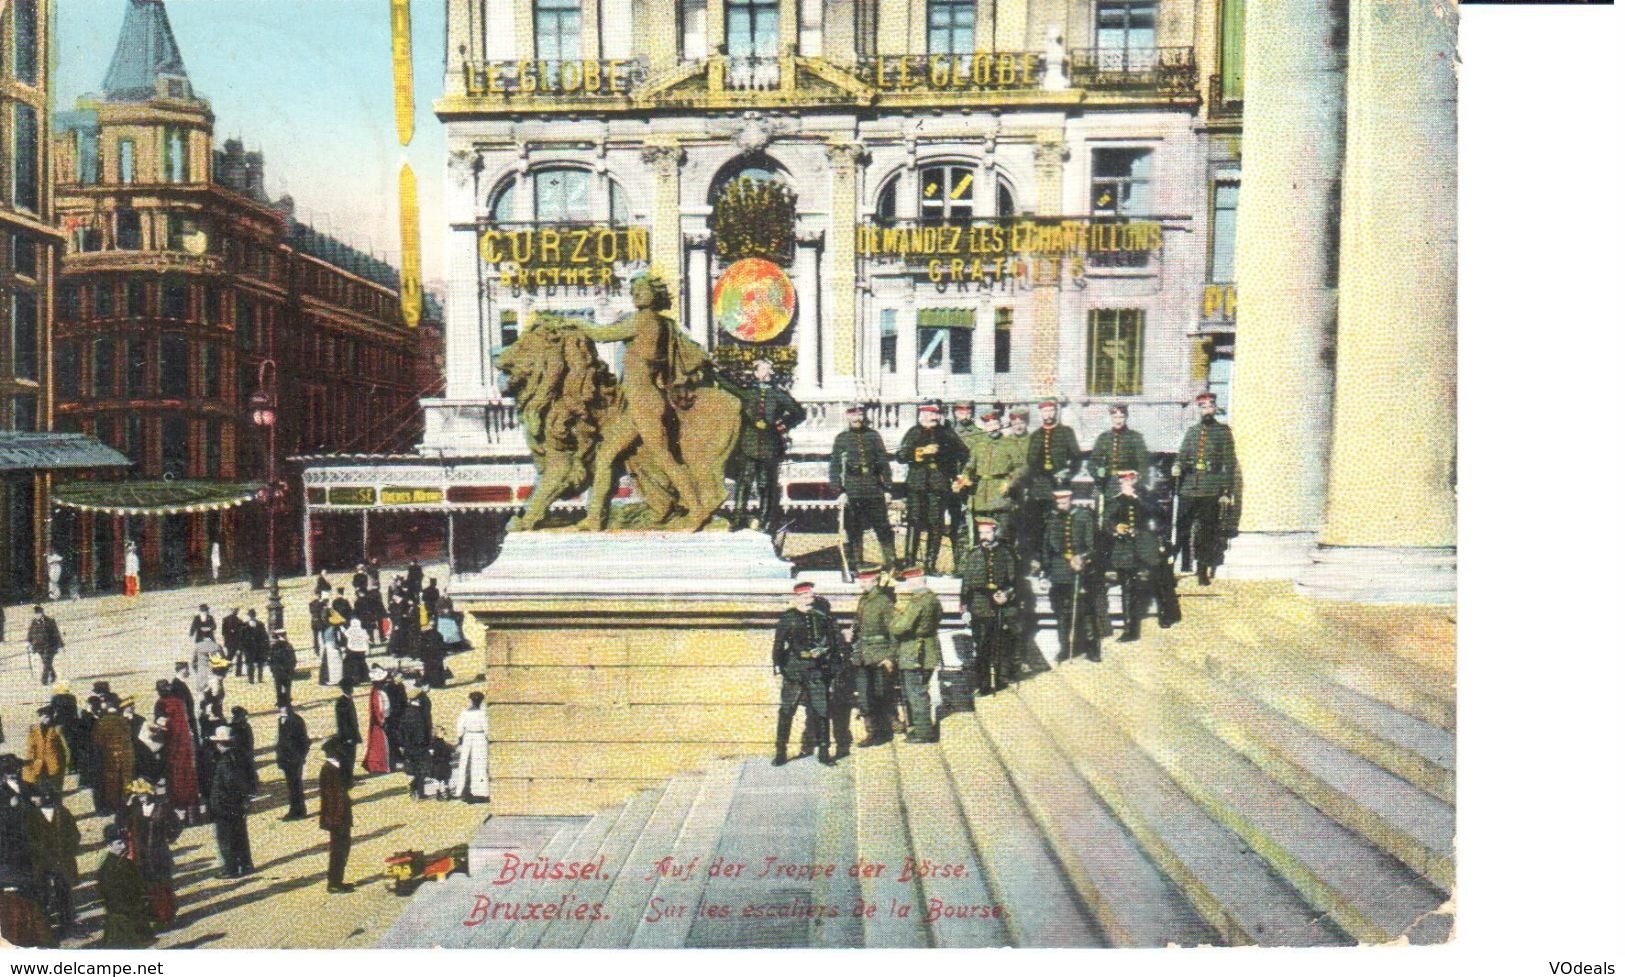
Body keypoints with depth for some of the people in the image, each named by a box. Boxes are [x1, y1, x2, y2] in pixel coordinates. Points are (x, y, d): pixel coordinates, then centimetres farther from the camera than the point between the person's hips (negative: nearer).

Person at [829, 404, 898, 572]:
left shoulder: (873, 436, 9)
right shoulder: (841, 438, 6)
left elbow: (884, 462, 10)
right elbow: (834, 467, 3)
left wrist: (887, 488, 4)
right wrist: (839, 492, -5)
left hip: (874, 491, 1)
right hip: (852, 493, -1)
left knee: (884, 529, 1)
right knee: (853, 533, 3)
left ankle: (891, 565, 8)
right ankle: (854, 567, 11)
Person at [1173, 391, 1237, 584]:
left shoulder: (1224, 431, 3)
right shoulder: (1191, 432, 13)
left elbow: (1230, 463, 0)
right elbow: (1182, 456, 14)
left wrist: (1226, 492, -5)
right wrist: (1177, 467, -11)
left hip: (1211, 491, -3)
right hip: (1188, 489, 3)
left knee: (1207, 532, 3)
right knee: (1183, 529, 0)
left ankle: (1203, 572, 11)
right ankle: (1183, 566, 10)